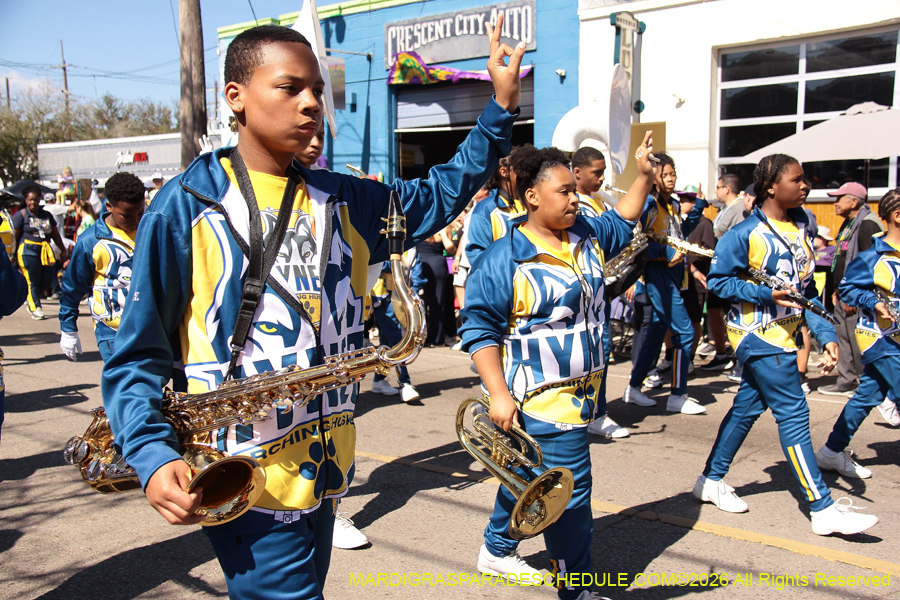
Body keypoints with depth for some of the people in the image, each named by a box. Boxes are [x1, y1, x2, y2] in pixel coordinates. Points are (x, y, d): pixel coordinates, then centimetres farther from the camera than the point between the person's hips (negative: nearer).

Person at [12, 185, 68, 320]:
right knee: (32, 281, -2)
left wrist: (63, 250, 19)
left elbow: (55, 234, 21)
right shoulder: (21, 215, 0)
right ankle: (35, 308, 8)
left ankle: (31, 302, 25)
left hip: (46, 252, 5)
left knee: (47, 280, 2)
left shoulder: (47, 215, 15)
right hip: (28, 251, -5)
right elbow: (14, 236, -3)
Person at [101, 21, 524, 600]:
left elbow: (440, 196, 14)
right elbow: (139, 355, -7)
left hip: (323, 468, 6)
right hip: (244, 486, -6)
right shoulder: (185, 207, -9)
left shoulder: (342, 201, 7)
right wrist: (154, 456, -21)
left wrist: (502, 106, 7)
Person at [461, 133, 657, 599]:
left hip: (579, 393, 9)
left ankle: (497, 552, 44)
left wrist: (644, 175, 17)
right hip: (540, 399, -9)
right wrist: (497, 392, -22)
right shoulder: (505, 258, -17)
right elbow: (480, 329, -16)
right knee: (569, 492, -5)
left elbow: (620, 223, 28)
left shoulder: (586, 236, 7)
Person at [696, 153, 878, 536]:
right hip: (759, 336, -8)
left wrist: (826, 334, 3)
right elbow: (717, 281, -12)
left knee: (747, 407, 14)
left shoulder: (801, 226, 8)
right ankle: (823, 509, 2)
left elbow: (806, 289, 11)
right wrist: (765, 293, -22)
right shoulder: (746, 233, -15)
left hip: (784, 335, 8)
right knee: (793, 414, -6)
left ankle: (712, 480, 27)